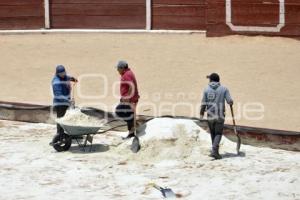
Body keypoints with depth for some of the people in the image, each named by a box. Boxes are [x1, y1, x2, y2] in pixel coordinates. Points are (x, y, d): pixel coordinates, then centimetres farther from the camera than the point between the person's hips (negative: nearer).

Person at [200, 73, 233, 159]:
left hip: (210, 116, 2)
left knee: (213, 134, 16)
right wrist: (231, 103, 18)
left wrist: (201, 114, 7)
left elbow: (203, 103, -2)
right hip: (220, 116, -2)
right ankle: (214, 151, -15)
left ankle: (215, 152, 23)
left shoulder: (207, 89, 0)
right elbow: (230, 101, -6)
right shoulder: (224, 89, -1)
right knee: (218, 134, 3)